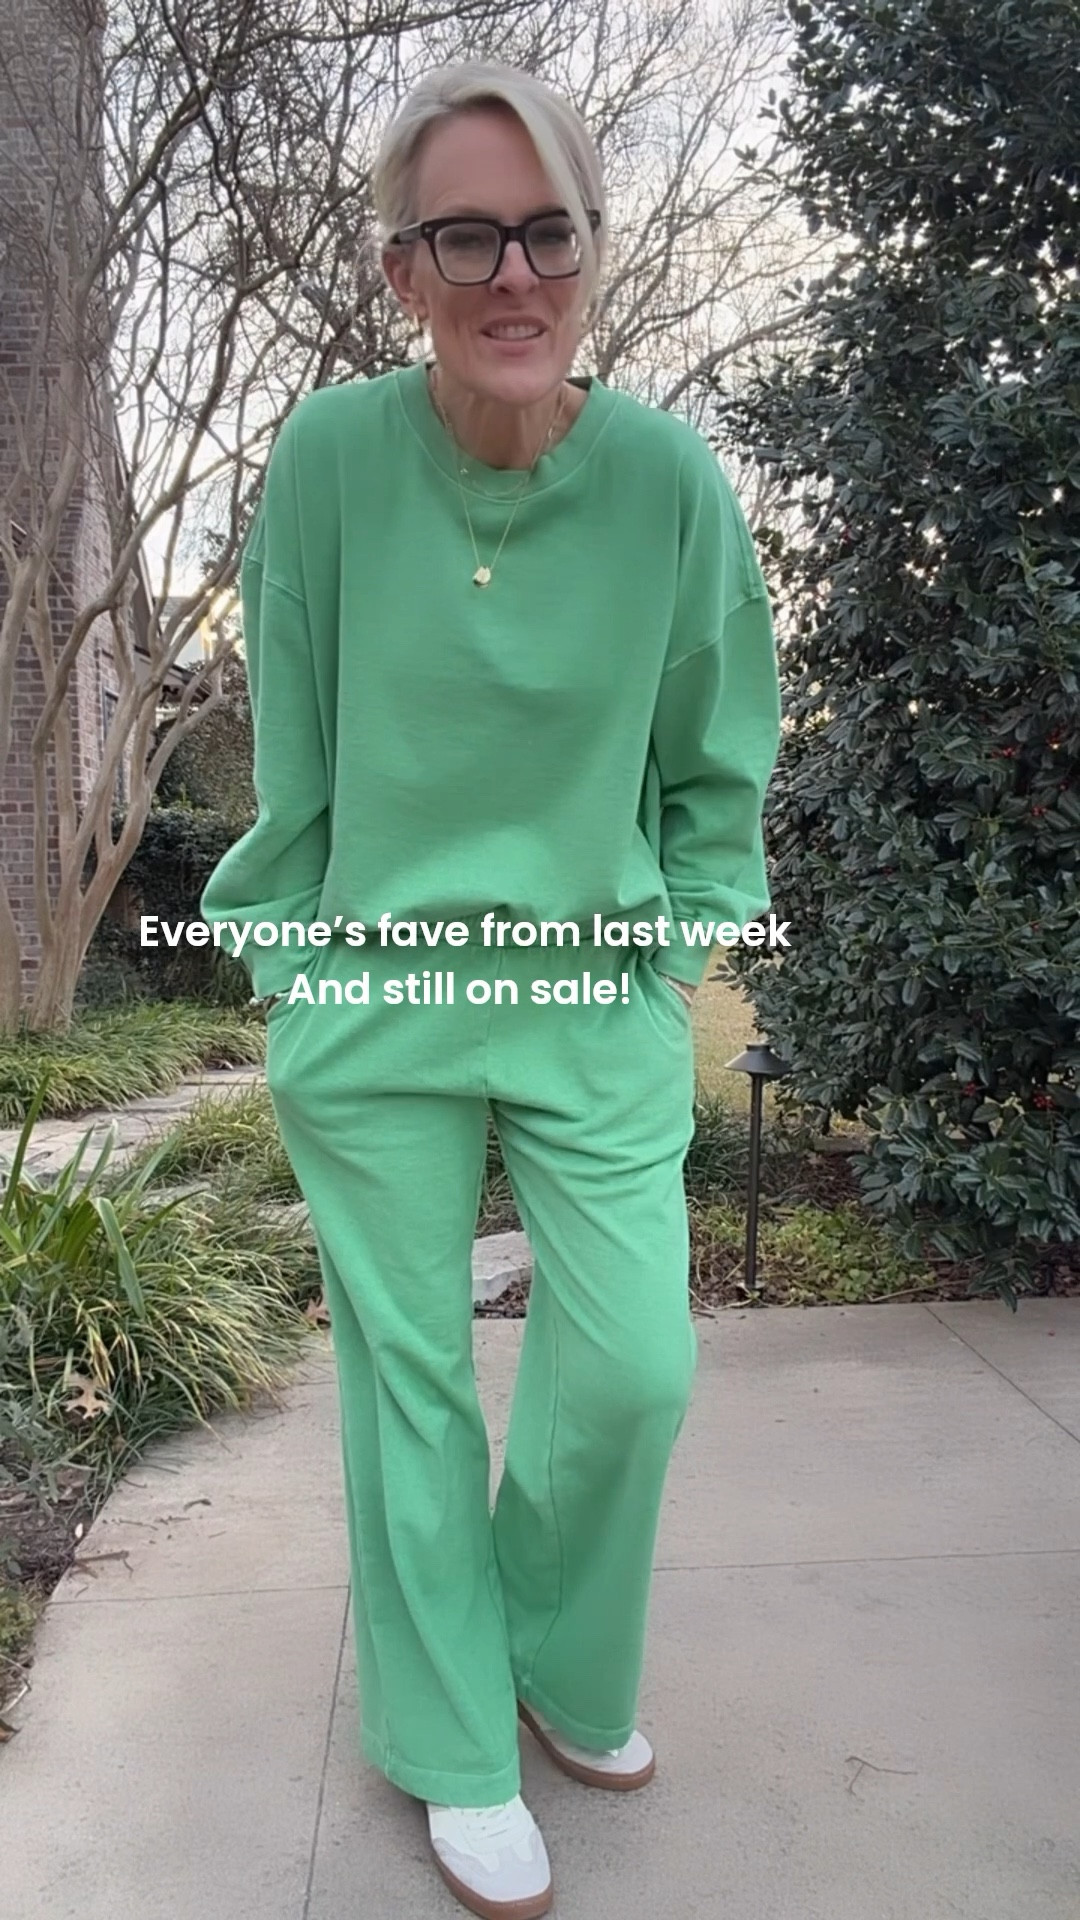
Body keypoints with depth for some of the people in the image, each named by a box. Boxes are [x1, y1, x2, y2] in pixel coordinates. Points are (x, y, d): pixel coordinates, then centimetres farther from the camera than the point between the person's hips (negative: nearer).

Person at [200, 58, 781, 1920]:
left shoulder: (672, 477, -5)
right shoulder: (328, 457, -8)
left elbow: (721, 762, 5)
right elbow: (291, 758, 0)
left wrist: (673, 951, 3)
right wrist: (289, 969, 3)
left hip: (602, 997, 1)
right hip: (374, 997, -1)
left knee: (635, 1366, 3)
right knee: (410, 1373, 8)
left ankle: (559, 1670, 36)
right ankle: (456, 1750, 32)